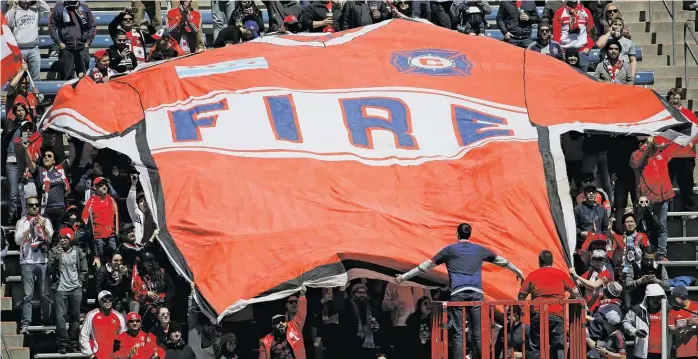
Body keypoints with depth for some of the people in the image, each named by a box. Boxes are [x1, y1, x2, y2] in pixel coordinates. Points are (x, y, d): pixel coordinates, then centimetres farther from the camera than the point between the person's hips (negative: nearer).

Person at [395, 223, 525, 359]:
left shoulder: (450, 250, 10)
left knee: (458, 334, -5)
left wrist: (404, 277, 19)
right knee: (478, 333, 1)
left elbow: (428, 265, 12)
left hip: (457, 294, -2)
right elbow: (500, 261, 32)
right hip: (476, 294, 2)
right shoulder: (480, 250, 17)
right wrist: (518, 272, 49)